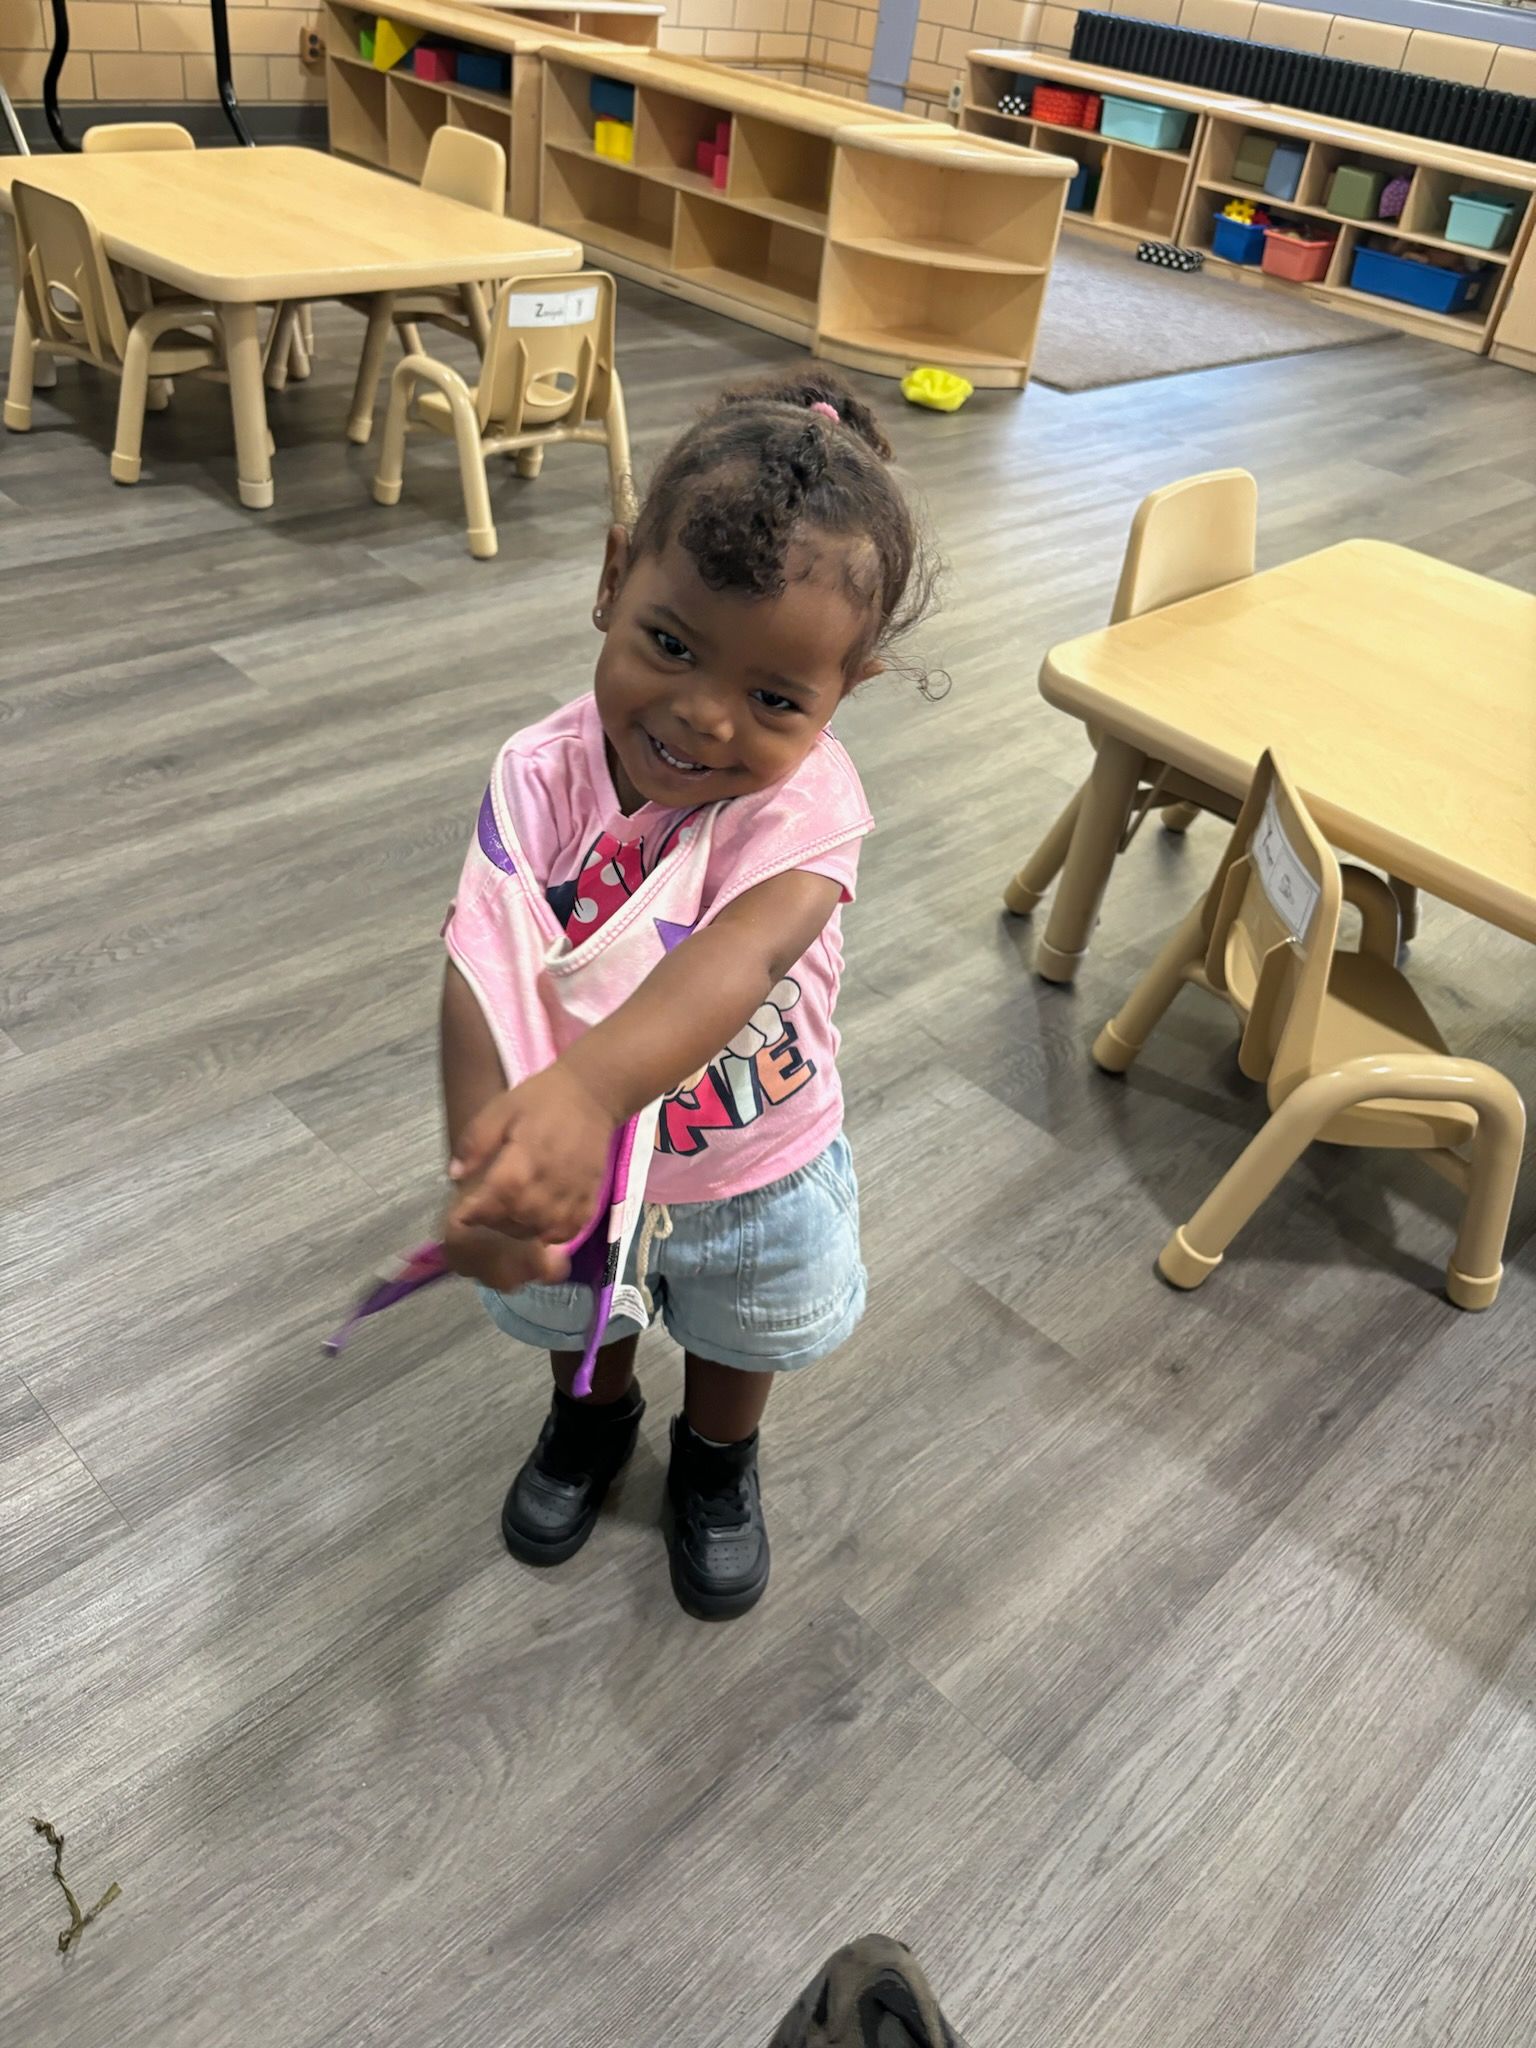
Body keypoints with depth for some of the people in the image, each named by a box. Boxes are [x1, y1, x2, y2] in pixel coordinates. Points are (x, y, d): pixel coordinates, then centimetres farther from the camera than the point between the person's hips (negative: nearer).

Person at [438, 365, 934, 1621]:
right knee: (575, 1316, 31)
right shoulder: (543, 776, -26)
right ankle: (593, 1419, 66)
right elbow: (484, 969, -37)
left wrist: (587, 1086, -68)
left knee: (745, 1336, 28)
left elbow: (738, 955, -50)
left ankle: (719, 1460, 62)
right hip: (573, 1155, 2)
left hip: (757, 1176, -1)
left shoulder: (809, 799, -32)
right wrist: (487, 1154, -55)